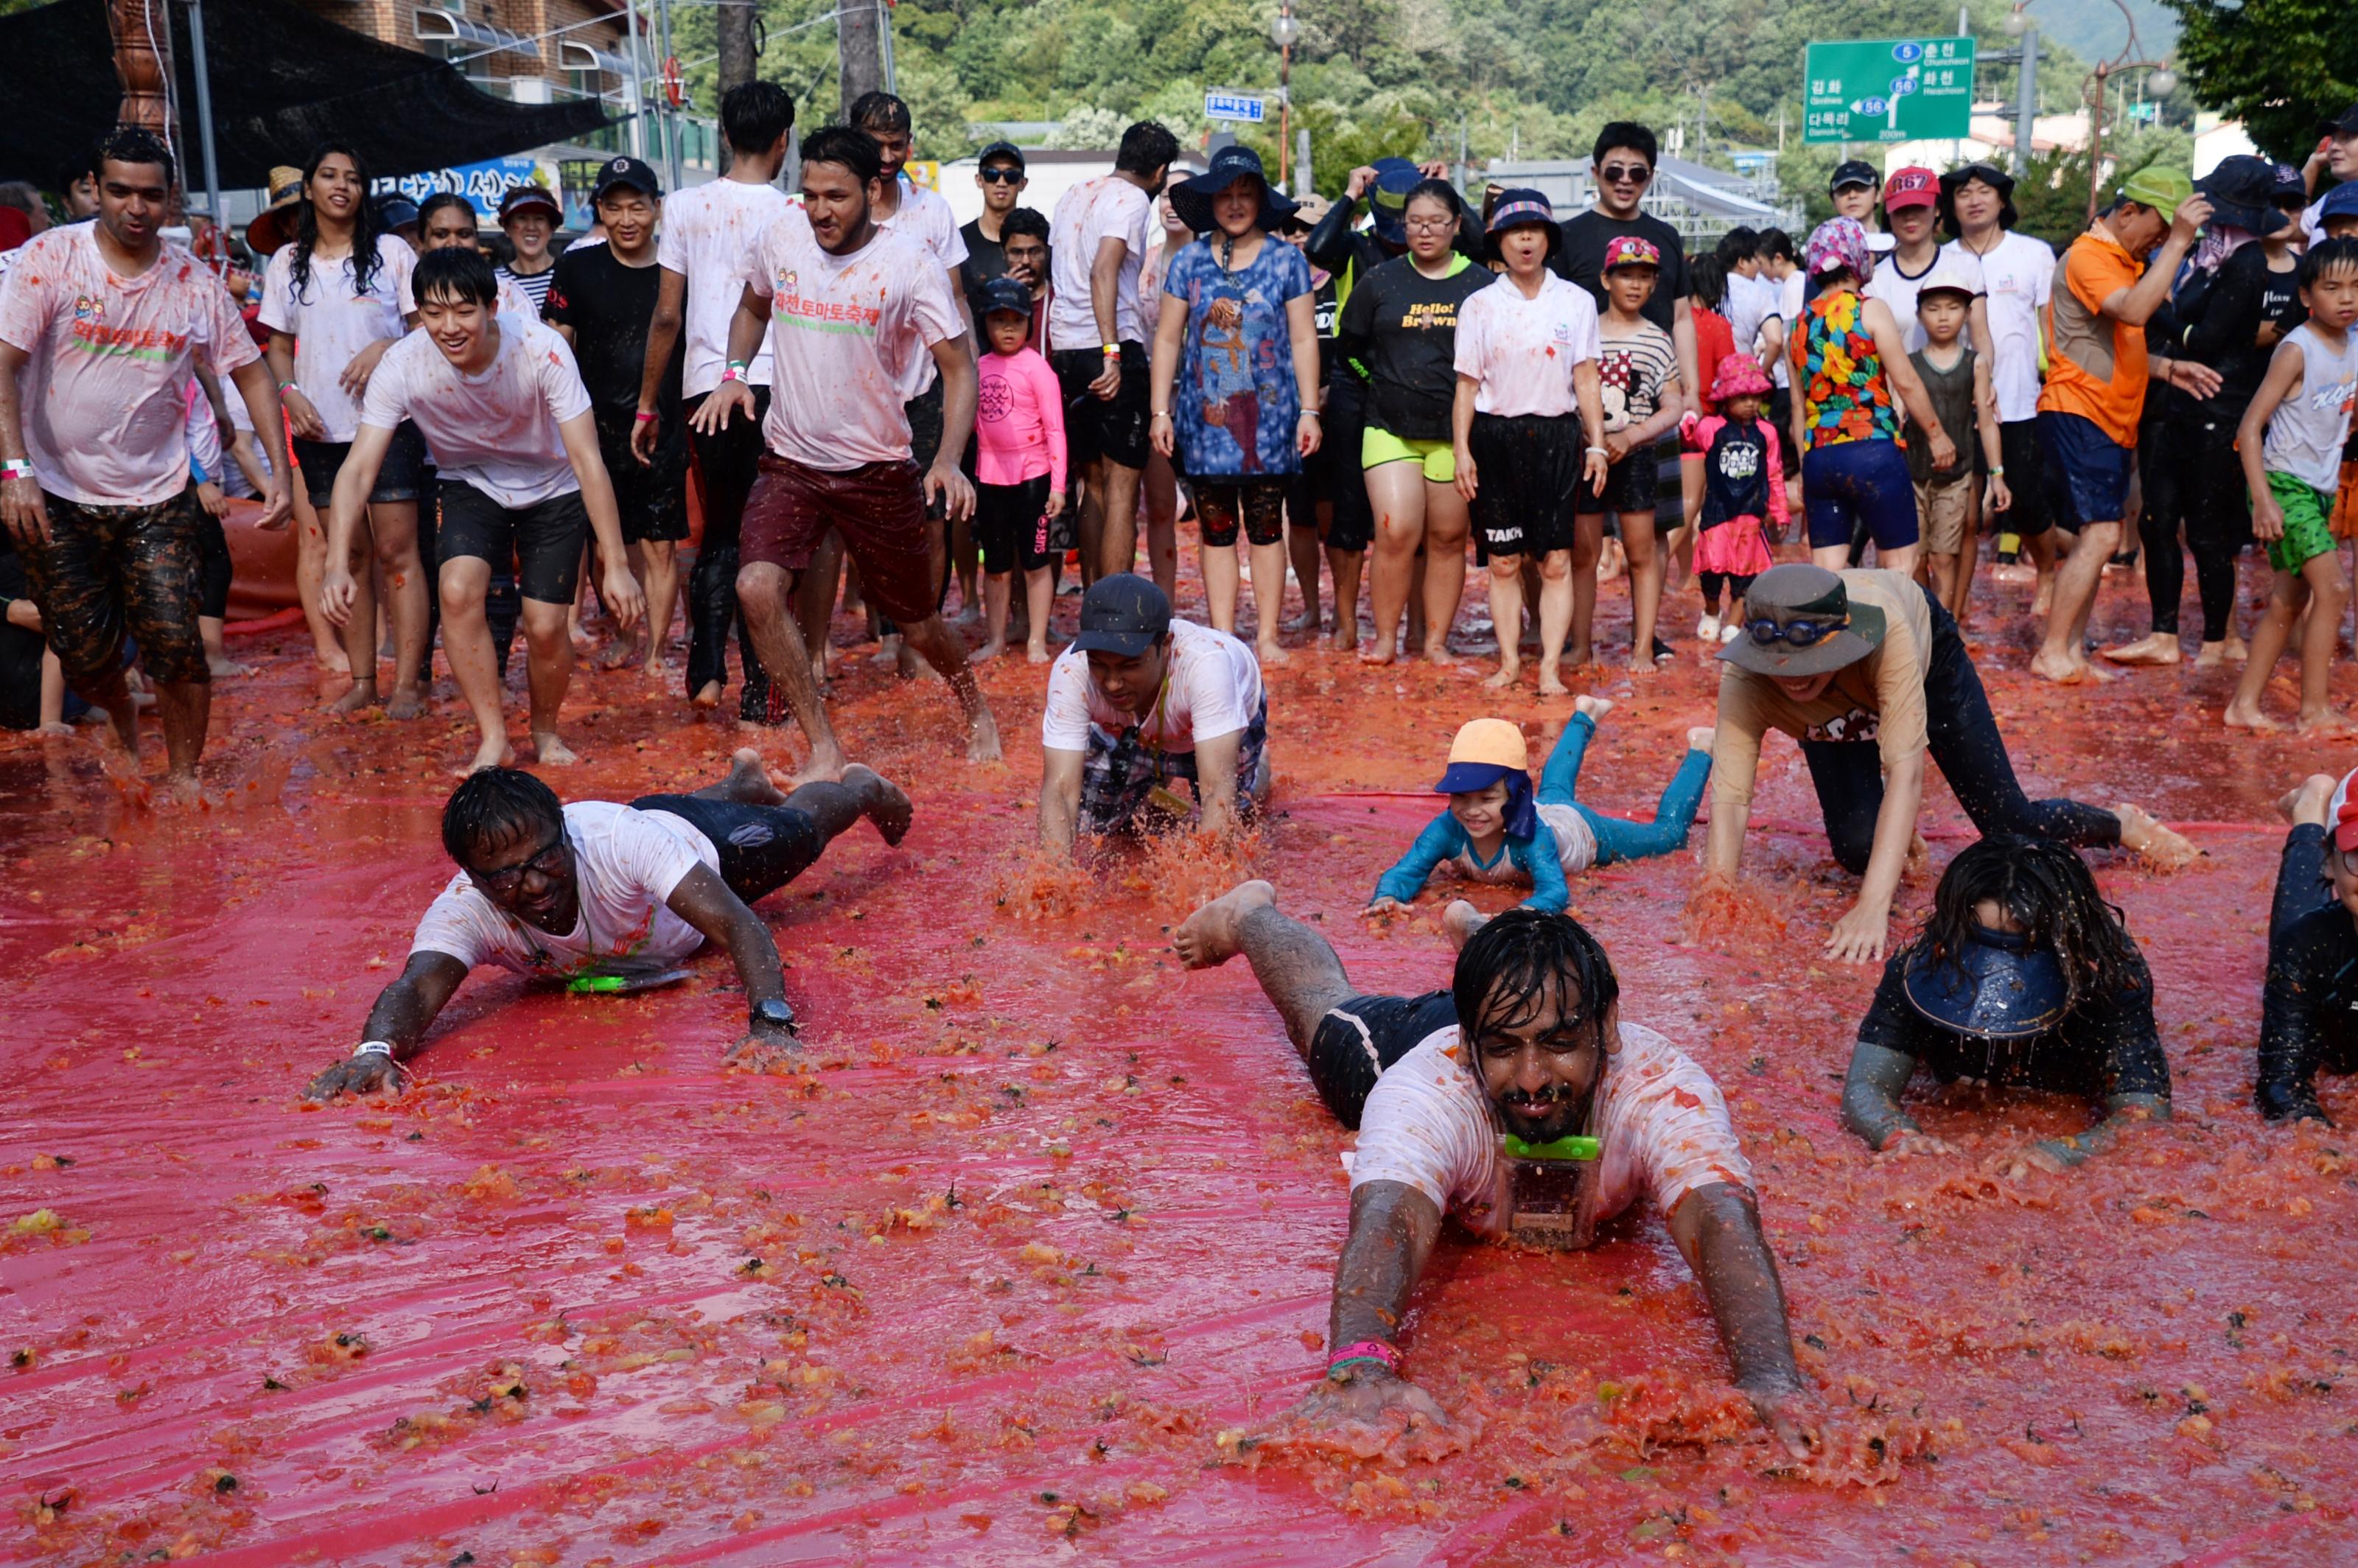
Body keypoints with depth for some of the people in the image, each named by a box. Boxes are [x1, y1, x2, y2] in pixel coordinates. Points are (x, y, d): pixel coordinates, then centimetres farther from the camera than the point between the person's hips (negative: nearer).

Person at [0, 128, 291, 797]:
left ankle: (182, 774, 12)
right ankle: (122, 720, 38)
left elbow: (252, 372, 6)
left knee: (176, 645, -8)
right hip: (57, 496, -1)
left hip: (158, 497, 1)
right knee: (85, 654, 4)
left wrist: (280, 469, -5)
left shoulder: (195, 282, -2)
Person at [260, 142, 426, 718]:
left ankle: (408, 683, -6)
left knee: (397, 550, -7)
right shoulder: (287, 263, 12)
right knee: (347, 555, 7)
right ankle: (362, 681, 12)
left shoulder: (391, 253, 3)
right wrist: (290, 393, -4)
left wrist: (385, 348, -17)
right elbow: (279, 347, 15)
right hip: (320, 430, 3)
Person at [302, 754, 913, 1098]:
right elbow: (417, 987, -58)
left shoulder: (621, 843, -52)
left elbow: (739, 926, -56)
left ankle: (862, 787, 64)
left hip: (700, 846, -4)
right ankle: (743, 781, 74)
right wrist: (377, 1048, -82)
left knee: (798, 832, 29)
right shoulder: (464, 910, -44)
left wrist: (771, 1024, -73)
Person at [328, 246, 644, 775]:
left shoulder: (541, 350, -31)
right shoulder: (402, 366, -25)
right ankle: (493, 739, -8)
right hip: (471, 486, 1)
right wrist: (337, 565, -40)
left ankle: (546, 731, 22)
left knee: (546, 626, -10)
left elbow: (588, 462, -30)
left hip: (551, 489, -1)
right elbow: (359, 468, -27)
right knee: (458, 591, -24)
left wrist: (616, 565, -33)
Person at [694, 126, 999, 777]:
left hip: (878, 469, -2)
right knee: (757, 589, -21)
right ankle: (825, 751, -9)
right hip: (789, 461, 3)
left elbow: (958, 367, -12)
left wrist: (948, 461, -26)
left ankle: (976, 709, 44)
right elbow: (753, 308, 19)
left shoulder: (909, 263, -14)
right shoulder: (779, 237, -3)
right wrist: (734, 373, 0)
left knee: (918, 620, 10)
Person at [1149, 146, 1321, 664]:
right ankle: (1223, 637, 10)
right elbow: (1167, 339, 8)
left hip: (1268, 415, -1)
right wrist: (1160, 411, 2)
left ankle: (1267, 636, 8)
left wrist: (1309, 411, -2)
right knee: (1216, 530, 4)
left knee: (1266, 528, 2)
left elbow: (1303, 339, 3)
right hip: (1204, 415, 1)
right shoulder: (1188, 262, 6)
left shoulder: (1286, 260, 3)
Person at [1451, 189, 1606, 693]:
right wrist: (1462, 450, -2)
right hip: (1495, 435, 0)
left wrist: (1597, 444, 0)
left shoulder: (1575, 301, 5)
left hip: (1555, 437, 0)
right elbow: (1467, 384, 4)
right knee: (1504, 561, 3)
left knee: (1556, 561, -4)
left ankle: (1550, 665, -1)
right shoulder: (1479, 305, 4)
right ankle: (1509, 660, 10)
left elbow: (1586, 378, 5)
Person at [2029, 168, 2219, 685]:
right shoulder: (2088, 257, -11)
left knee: (2097, 539, 8)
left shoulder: (2126, 262, 20)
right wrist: (2178, 243, -28)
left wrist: (2169, 369, 6)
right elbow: (2134, 312, -30)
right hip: (2078, 413, -10)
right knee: (2101, 534, -16)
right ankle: (2053, 653, -12)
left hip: (2111, 422, 10)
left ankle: (2071, 650, 11)